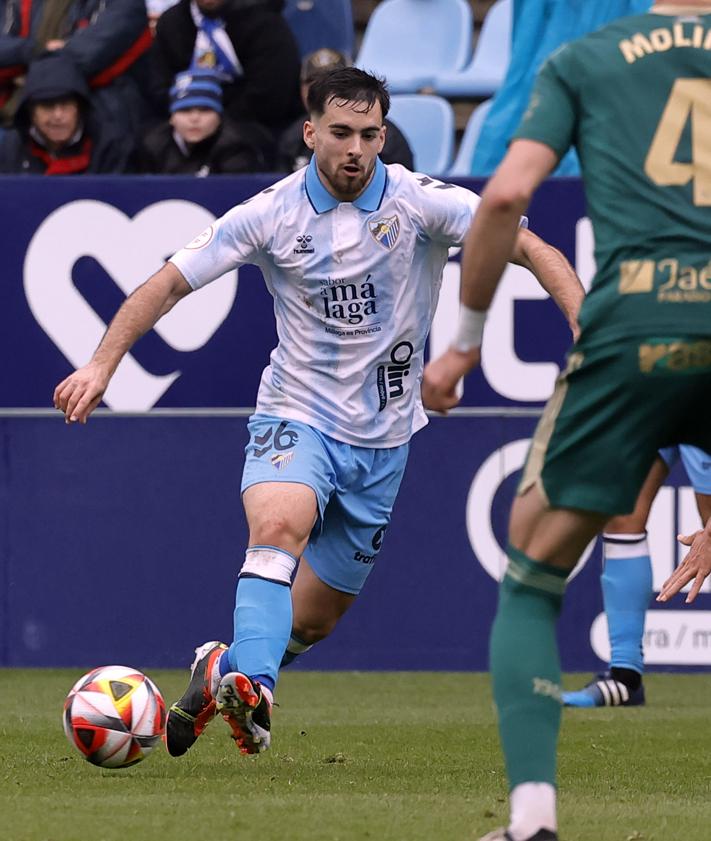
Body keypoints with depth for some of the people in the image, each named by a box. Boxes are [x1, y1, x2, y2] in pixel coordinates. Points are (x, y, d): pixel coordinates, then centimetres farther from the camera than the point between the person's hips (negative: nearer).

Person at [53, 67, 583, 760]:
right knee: (280, 526, -36)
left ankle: (222, 671, 37)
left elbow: (530, 248, -14)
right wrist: (102, 363, -17)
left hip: (382, 436, 2)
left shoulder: (419, 202, -10)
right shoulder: (274, 213, -9)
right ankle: (251, 685, -47)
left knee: (313, 622, 10)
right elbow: (170, 283, -6)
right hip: (296, 417, -2)